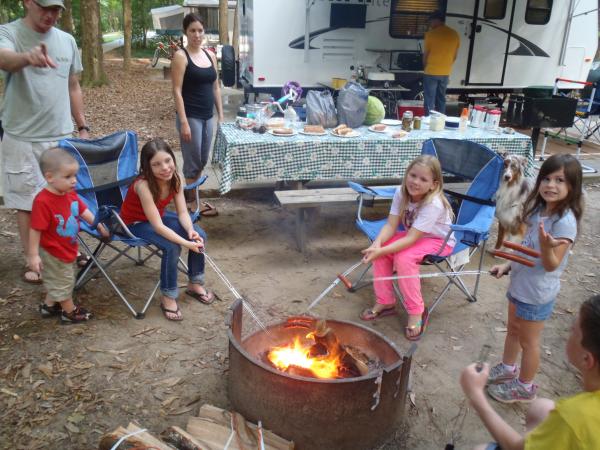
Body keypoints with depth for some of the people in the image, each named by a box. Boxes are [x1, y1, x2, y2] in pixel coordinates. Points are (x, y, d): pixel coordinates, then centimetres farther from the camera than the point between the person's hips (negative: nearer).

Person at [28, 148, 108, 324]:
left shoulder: (70, 193, -7)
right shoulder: (43, 202, -32)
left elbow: (83, 211, 7)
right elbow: (35, 230, -27)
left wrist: (100, 226, 6)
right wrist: (33, 255, -23)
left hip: (66, 249, 8)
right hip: (53, 253, -8)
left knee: (56, 281, 27)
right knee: (64, 282, 12)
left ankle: (49, 306, 48)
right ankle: (70, 311, 32)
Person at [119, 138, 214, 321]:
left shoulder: (175, 178, -17)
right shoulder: (143, 185, -35)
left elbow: (182, 212, -13)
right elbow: (158, 226, -36)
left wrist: (191, 231, -32)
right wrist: (186, 243, -40)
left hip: (159, 216, 6)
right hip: (136, 223, -6)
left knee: (200, 235, -12)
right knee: (172, 247, -29)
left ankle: (195, 284, 7)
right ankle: (168, 297, -10)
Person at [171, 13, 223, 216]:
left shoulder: (210, 55, 10)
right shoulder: (181, 56, -8)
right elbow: (177, 91, -13)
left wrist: (221, 115, 10)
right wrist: (183, 122, -19)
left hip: (207, 116, 7)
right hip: (191, 117, -7)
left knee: (202, 161, 14)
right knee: (193, 162, 1)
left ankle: (191, 196, 29)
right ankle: (192, 202, 15)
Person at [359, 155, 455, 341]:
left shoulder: (434, 204, -33)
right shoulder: (401, 193, -16)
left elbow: (411, 239, -36)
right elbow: (391, 225, -18)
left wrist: (381, 251, -43)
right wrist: (377, 244, -37)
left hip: (439, 240, -6)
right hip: (413, 234, 6)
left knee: (404, 257, -31)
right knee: (379, 249, -17)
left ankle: (416, 311, -14)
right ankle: (385, 302, -1)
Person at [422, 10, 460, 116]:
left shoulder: (431, 34, -10)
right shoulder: (455, 34, 5)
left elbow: (426, 54, -2)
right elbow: (455, 56, 10)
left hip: (431, 72, -5)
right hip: (446, 73, 5)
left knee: (429, 100, 1)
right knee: (441, 98, 15)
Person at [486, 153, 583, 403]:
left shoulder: (565, 221, -27)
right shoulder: (538, 209, -2)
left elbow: (551, 265, -26)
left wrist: (546, 246, -44)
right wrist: (508, 265, 6)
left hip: (537, 293, -8)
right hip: (519, 284, 8)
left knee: (528, 341, 12)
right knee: (513, 330, 25)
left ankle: (524, 387, 32)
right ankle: (507, 368, 48)